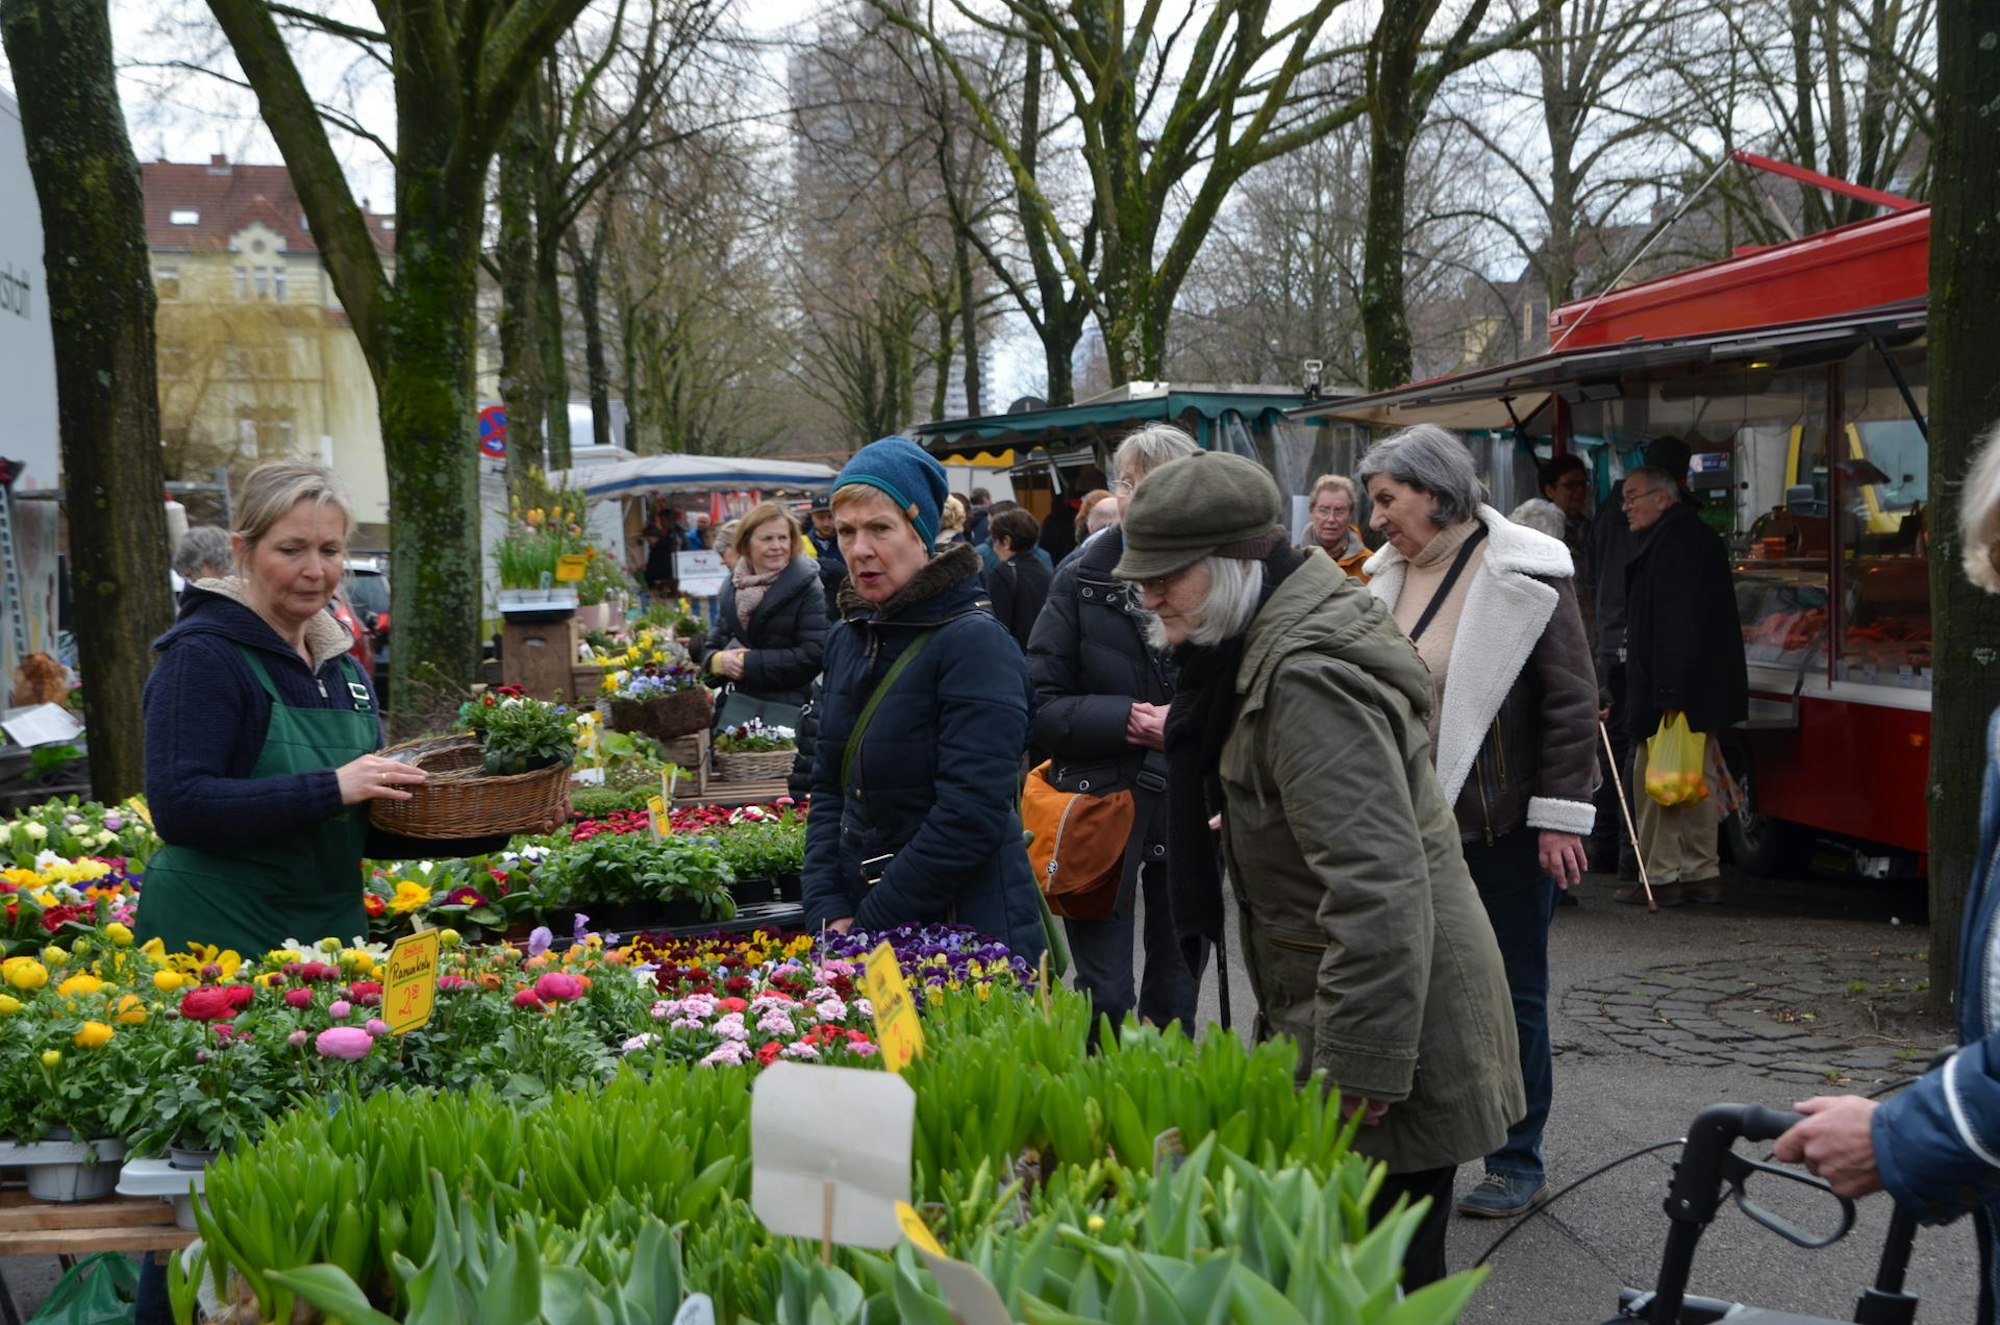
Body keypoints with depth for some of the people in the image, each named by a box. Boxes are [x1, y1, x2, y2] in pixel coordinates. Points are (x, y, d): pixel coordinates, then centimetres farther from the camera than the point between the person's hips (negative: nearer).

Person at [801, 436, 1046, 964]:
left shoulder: (975, 643, -15)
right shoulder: (846, 639, 8)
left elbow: (971, 816, -20)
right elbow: (829, 788, 9)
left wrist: (870, 925, -18)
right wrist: (828, 912, -3)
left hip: (971, 934, -6)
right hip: (858, 925, 6)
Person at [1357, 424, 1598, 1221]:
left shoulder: (1524, 577, -12)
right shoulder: (1390, 575, 7)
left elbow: (1572, 702, -12)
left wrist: (1560, 816, -14)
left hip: (1504, 827, -6)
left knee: (1511, 996, 6)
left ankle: (1518, 1165, 21)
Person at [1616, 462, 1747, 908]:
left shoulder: (1675, 541, -15)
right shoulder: (1698, 537, 19)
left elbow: (1679, 623, -23)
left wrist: (1667, 694, -25)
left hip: (1671, 690, -11)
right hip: (1701, 690, 11)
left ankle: (1662, 877, -2)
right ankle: (1702, 873, 19)